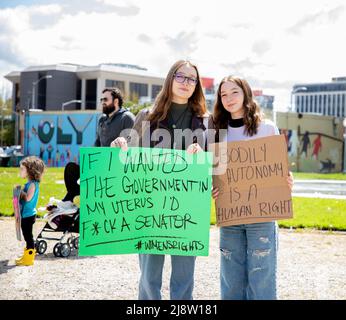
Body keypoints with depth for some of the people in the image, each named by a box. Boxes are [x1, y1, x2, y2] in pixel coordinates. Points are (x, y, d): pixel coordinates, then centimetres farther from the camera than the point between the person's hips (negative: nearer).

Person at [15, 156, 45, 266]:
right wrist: (20, 192, 3)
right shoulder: (29, 183, 10)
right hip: (25, 215, 10)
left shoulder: (32, 184, -18)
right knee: (27, 236, 19)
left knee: (28, 236, -2)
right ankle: (28, 255, 30)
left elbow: (28, 198, -28)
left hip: (28, 215, -10)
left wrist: (21, 192, -16)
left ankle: (29, 258, 4)